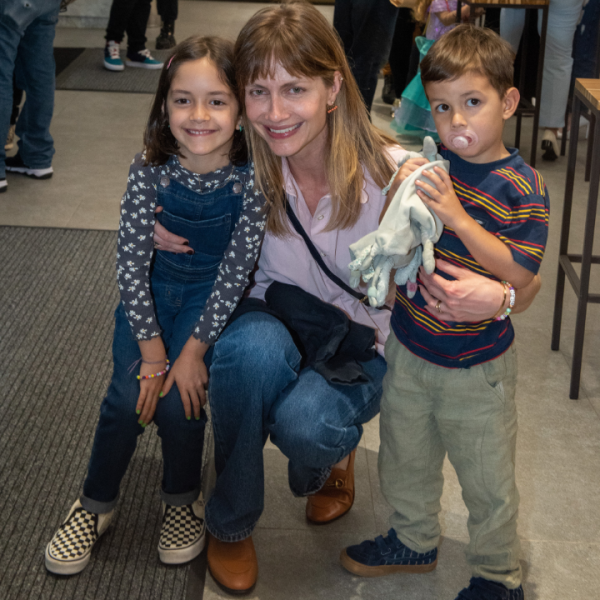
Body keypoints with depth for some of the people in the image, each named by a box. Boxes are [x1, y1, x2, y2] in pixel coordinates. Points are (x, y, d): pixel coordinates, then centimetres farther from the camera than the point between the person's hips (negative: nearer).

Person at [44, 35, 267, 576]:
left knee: (177, 399, -18)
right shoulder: (151, 168, -19)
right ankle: (96, 504, 11)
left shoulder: (252, 176, -22)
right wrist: (152, 348, -17)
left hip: (211, 293, -1)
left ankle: (183, 498, 11)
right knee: (129, 396, -14)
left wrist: (193, 351, -19)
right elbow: (131, 259, -14)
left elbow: (236, 270, -19)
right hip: (152, 285, 1)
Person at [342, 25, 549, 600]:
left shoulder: (522, 187, -17)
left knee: (487, 480, 11)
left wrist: (455, 215, -30)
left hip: (476, 364, -5)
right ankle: (413, 540, 48)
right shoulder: (429, 164, -4)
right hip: (408, 347, 5)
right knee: (405, 456, 23)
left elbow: (519, 272, -25)